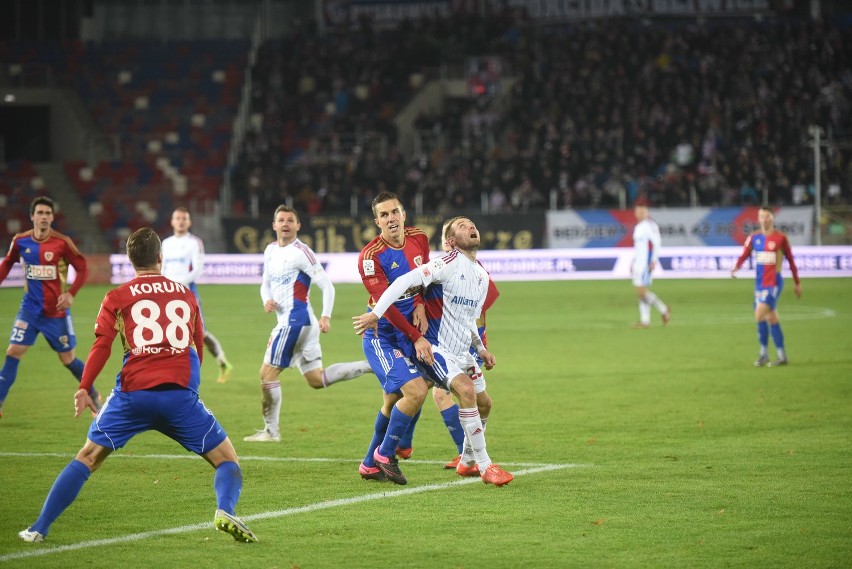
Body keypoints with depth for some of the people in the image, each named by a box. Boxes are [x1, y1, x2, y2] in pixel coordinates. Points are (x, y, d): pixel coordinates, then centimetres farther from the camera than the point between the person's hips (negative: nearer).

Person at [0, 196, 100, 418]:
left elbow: (82, 268, -6)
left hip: (57, 310, -2)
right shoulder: (20, 241, -4)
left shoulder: (62, 243, -14)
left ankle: (94, 396, 28)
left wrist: (71, 293, -18)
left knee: (68, 358, 6)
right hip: (30, 308, 2)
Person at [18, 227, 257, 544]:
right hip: (180, 393, 0)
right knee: (227, 460, 9)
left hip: (133, 393, 0)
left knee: (87, 458, 13)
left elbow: (102, 344, -2)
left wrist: (84, 387, -4)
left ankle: (39, 529, 8)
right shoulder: (186, 295, 18)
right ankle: (225, 511, -22)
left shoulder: (117, 298, 11)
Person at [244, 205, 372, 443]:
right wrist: (266, 300, 1)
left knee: (267, 373, -5)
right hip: (288, 320, 9)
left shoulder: (301, 252, -12)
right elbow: (266, 283, 24)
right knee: (317, 380, 10)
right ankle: (373, 365, 12)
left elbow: (326, 285, -13)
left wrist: (326, 316, -24)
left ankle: (271, 431, 3)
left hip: (295, 319, -9)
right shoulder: (271, 250, 14)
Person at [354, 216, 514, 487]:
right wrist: (376, 313, -30)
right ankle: (485, 466, -18)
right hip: (436, 348, -9)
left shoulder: (482, 275, 14)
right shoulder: (449, 263, -14)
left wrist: (481, 348, 18)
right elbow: (406, 281, -24)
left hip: (462, 351, 9)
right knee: (467, 391, -25)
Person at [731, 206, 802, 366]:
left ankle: (764, 353, -8)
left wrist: (797, 283, 6)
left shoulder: (781, 238, -5)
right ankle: (782, 356, 17)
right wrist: (736, 267, -24)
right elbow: (744, 255, -2)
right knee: (772, 318, 9)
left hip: (774, 282, -5)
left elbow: (790, 260, 2)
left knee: (760, 314, -19)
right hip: (759, 282, 5)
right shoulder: (754, 237, 7)